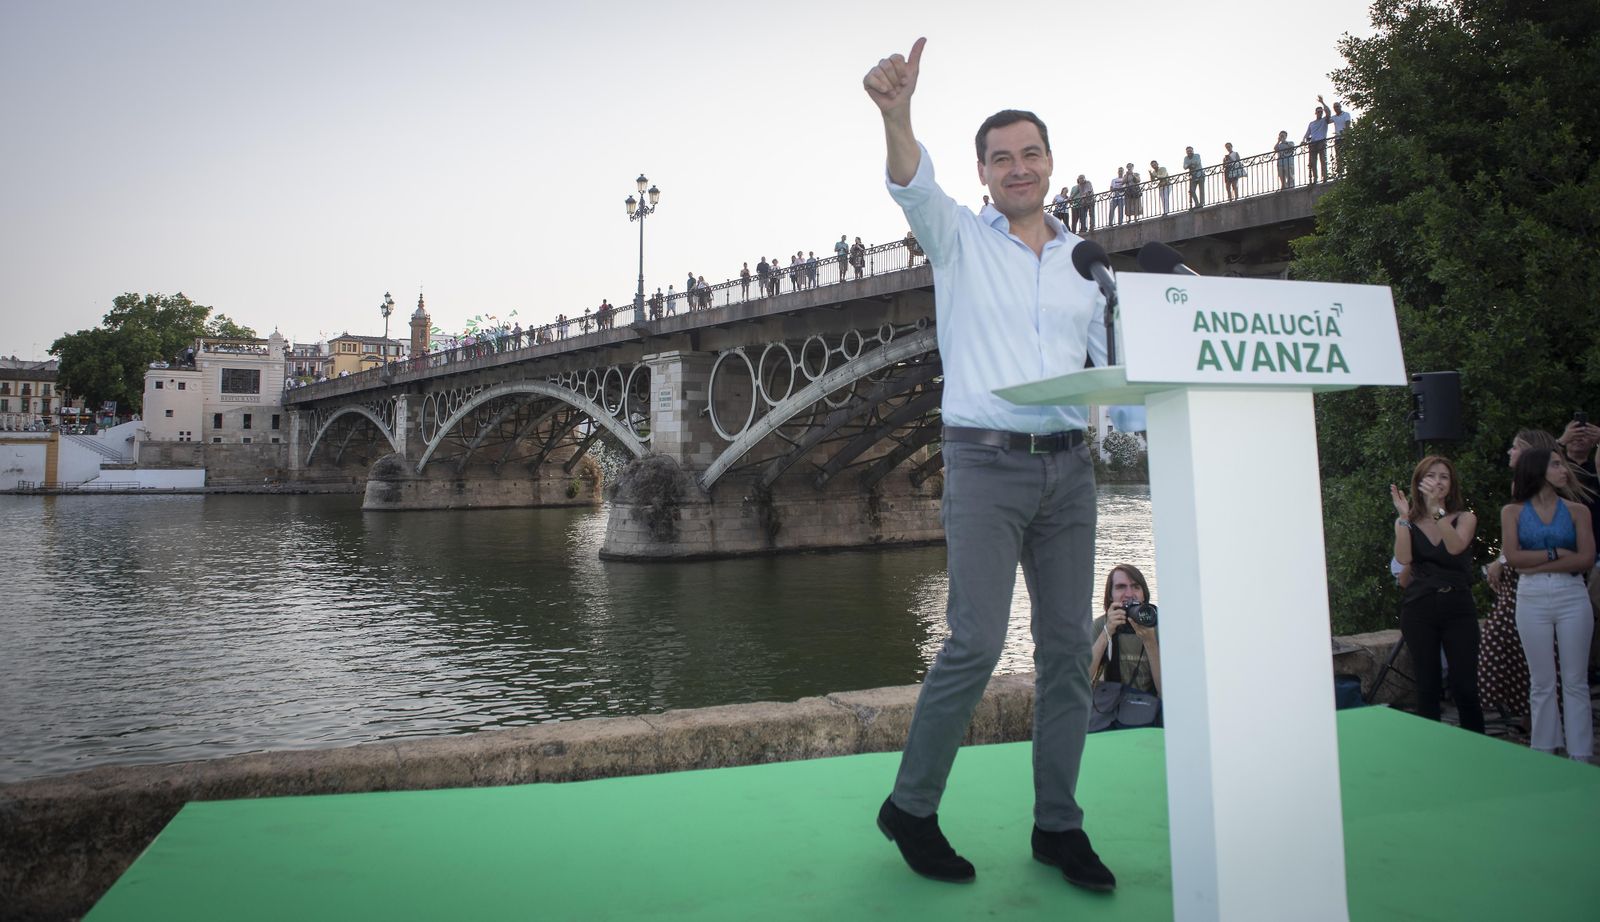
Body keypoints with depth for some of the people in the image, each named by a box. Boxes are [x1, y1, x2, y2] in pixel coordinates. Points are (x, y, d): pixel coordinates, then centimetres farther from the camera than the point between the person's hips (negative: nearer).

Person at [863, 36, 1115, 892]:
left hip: (1068, 464, 5)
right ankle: (910, 807, 7)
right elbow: (912, 187, -14)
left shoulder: (1085, 262, 18)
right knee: (976, 642, -11)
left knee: (1067, 644, 5)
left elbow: (1114, 361, 19)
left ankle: (1057, 824, 17)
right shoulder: (959, 239, 6)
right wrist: (895, 112, -32)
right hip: (986, 461, -4)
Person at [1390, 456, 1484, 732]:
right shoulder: (1407, 522, 8)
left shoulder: (1465, 518, 6)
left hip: (1458, 607, -1)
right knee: (1427, 686, 4)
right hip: (1419, 608, 1)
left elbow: (1455, 547, -17)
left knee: (1465, 687, -5)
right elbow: (1403, 559, -11)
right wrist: (1404, 517, -16)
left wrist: (1437, 508, -26)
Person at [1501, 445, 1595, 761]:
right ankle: (1544, 753, 13)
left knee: (1576, 681, 2)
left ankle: (1581, 756, 8)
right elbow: (1513, 556, -6)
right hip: (1532, 599, 0)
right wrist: (1556, 553, -7)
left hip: (1573, 597, 1)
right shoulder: (1513, 511, 5)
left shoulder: (1577, 511, 5)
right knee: (1541, 682, 5)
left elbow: (1586, 559, -6)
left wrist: (1537, 565, -12)